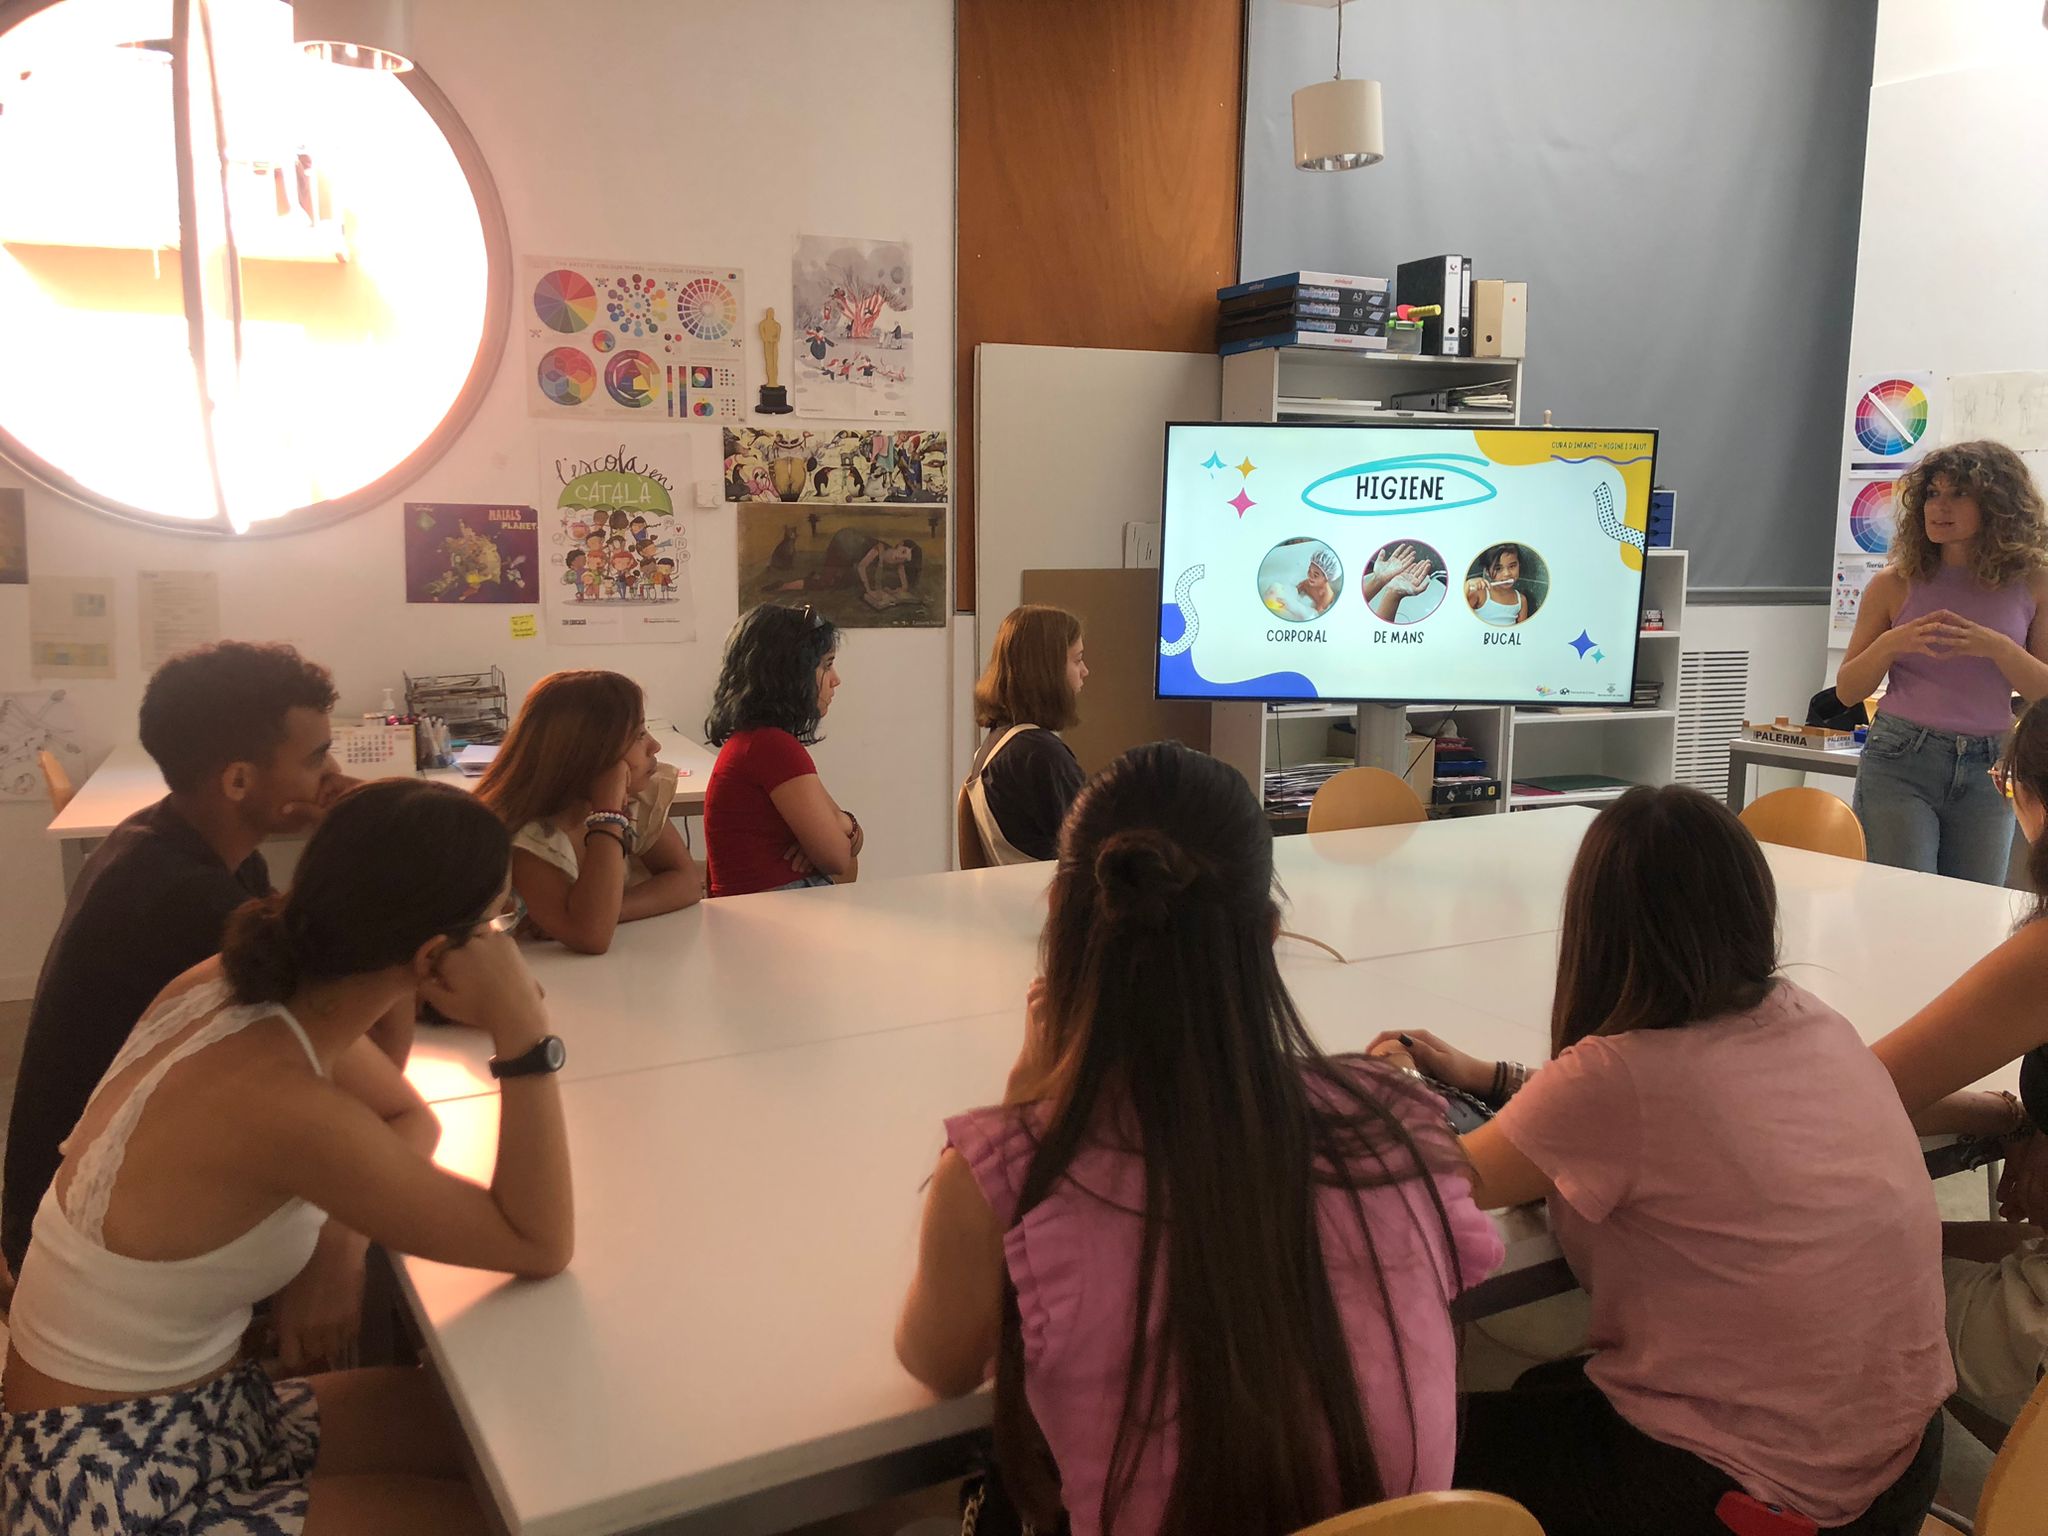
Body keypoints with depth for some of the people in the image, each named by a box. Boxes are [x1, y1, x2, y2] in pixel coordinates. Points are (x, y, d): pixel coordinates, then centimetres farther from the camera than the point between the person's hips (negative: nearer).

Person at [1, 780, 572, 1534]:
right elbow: (538, 1246, -23)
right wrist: (522, 1032, -30)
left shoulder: (238, 983, -9)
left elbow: (410, 1117, 9)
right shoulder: (284, 1108, -33)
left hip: (191, 1413, 8)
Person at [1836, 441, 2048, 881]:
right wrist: (1890, 644, -13)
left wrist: (1998, 648, -15)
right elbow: (1848, 690, 4)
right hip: (1899, 763, -2)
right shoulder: (1895, 584, 0)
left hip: (1987, 774, 2)